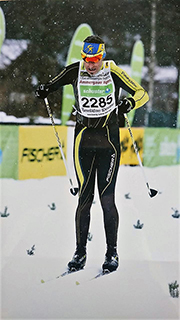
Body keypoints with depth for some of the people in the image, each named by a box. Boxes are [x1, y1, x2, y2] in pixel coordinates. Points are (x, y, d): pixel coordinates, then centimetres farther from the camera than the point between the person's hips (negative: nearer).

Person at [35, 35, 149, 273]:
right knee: (84, 197, 0)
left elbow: (142, 93, -3)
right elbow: (54, 84, 17)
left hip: (109, 140, -2)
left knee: (107, 198, -4)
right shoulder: (75, 72, -1)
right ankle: (80, 252, 9)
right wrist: (44, 90, -5)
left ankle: (112, 253, 6)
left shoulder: (114, 73, -7)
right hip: (84, 139, 2)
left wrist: (129, 103, -23)